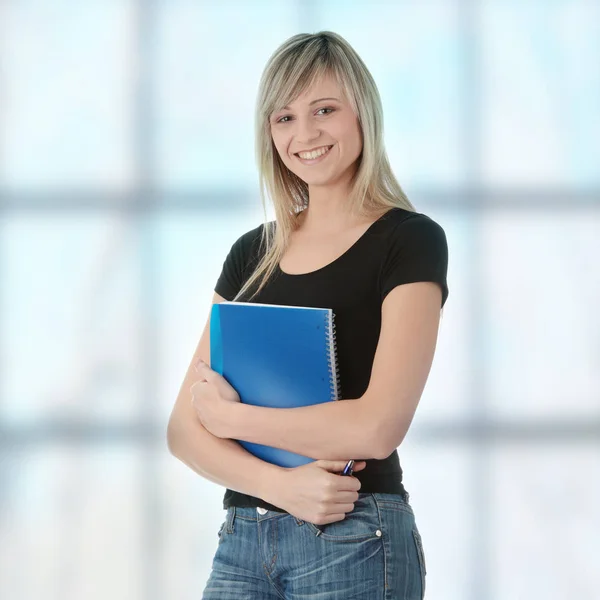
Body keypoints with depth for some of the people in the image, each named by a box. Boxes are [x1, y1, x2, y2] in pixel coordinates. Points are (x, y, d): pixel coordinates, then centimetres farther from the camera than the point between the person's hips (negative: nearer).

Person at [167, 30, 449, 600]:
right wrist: (275, 483, -13)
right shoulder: (251, 253, 11)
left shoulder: (410, 240, -4)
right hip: (241, 539, 5)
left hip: (354, 544, -4)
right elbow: (184, 429, 5)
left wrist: (228, 414, -5)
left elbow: (378, 426, -15)